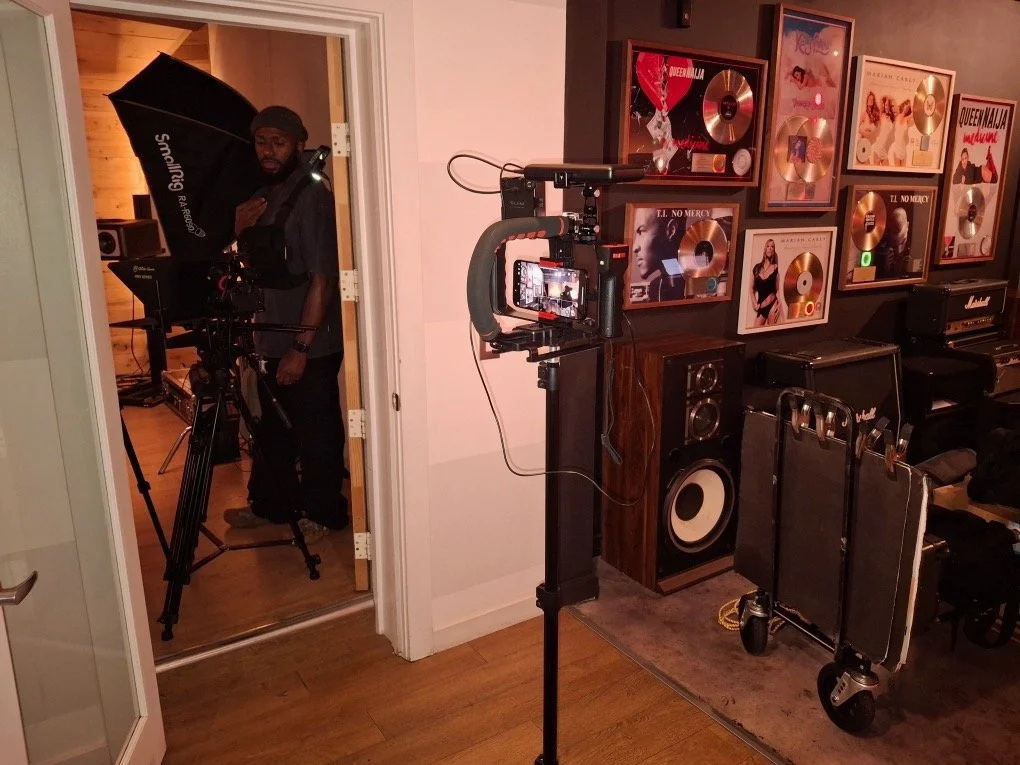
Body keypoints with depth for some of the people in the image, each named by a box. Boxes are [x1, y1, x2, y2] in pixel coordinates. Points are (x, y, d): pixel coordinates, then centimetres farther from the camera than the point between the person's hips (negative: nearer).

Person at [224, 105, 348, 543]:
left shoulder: (313, 197, -13)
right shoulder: (263, 195, 11)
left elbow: (323, 280, -19)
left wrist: (301, 347, -21)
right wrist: (241, 231, -3)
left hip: (311, 343, -8)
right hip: (272, 337, 8)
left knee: (316, 430, 5)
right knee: (272, 427, 19)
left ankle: (322, 514, 22)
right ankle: (270, 504, 36)